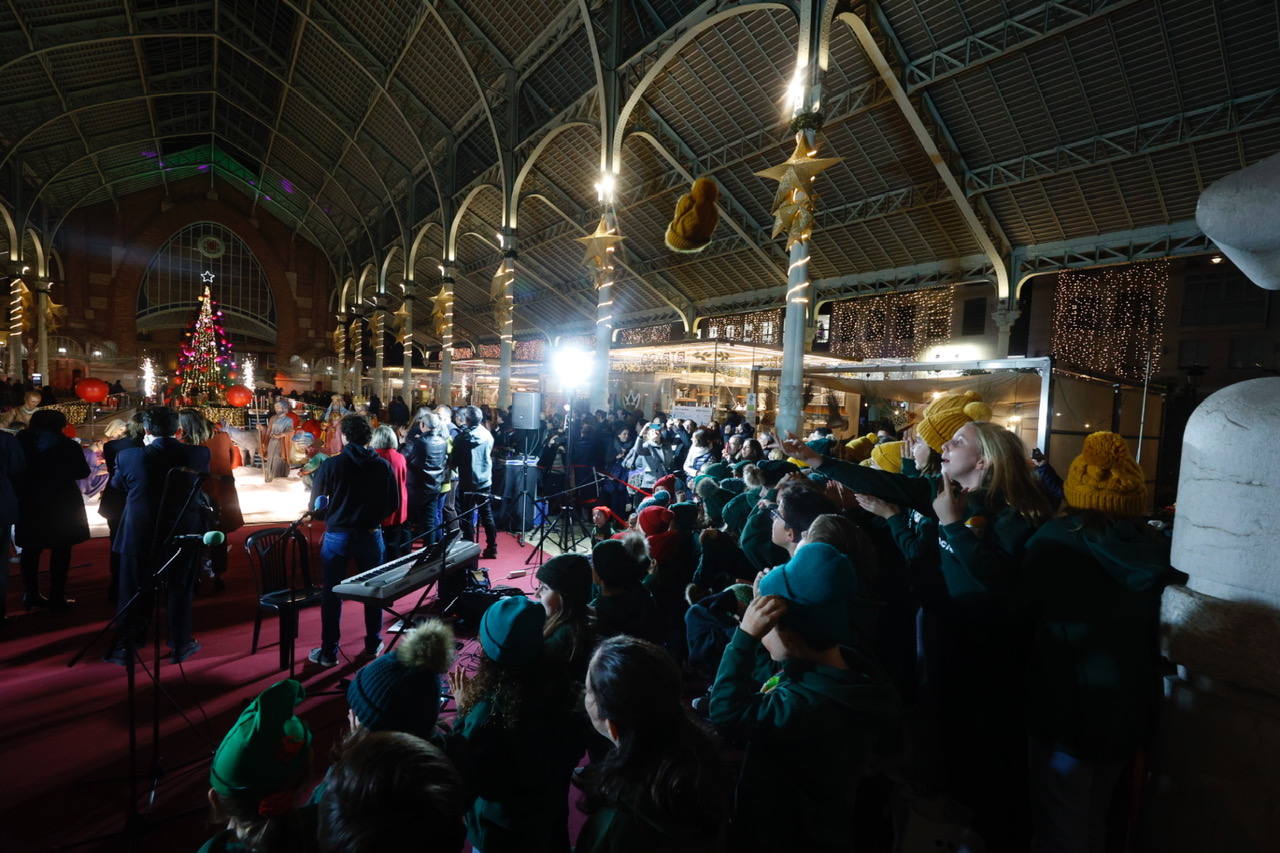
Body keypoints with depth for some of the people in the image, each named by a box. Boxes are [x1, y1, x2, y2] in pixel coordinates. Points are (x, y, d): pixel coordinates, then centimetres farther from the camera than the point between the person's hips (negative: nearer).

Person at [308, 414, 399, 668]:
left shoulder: (330, 466, -10)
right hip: (371, 535, 2)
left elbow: (316, 506, -6)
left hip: (337, 535, -1)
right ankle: (373, 645, 27)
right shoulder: (382, 466, -5)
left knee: (332, 594, 11)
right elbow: (393, 504, -1)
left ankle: (329, 652, 20)